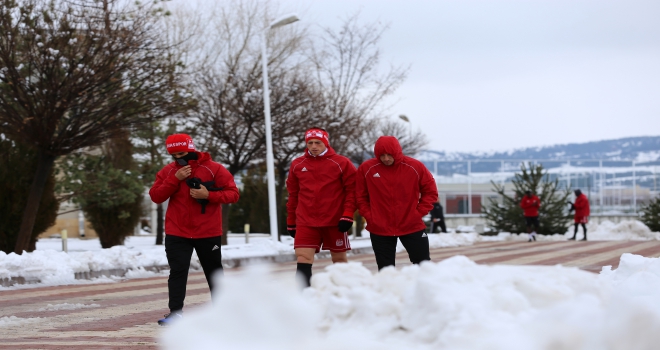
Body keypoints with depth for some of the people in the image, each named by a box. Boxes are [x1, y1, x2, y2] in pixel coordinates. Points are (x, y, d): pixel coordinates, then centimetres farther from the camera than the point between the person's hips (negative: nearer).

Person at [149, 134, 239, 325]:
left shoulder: (213, 169, -6)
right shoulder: (168, 171, 3)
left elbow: (233, 193, -7)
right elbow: (155, 196, -5)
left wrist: (208, 195, -22)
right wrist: (175, 179, -16)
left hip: (208, 232, -1)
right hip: (177, 233, 1)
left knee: (214, 272, 12)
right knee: (177, 272, -8)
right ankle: (175, 311, -7)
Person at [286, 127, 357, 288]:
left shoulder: (341, 163, -1)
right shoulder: (297, 165, 8)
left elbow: (352, 189, -2)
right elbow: (293, 195, 14)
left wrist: (348, 215, -11)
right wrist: (291, 222, 14)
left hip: (335, 222, -1)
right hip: (306, 222, 2)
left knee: (339, 259, 10)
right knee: (303, 259, -12)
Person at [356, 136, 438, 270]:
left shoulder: (415, 166, -6)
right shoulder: (366, 168, -4)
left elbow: (431, 191, 3)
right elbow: (361, 196, 6)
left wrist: (419, 212, -5)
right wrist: (369, 216, -4)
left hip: (412, 227, 0)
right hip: (379, 229, 0)